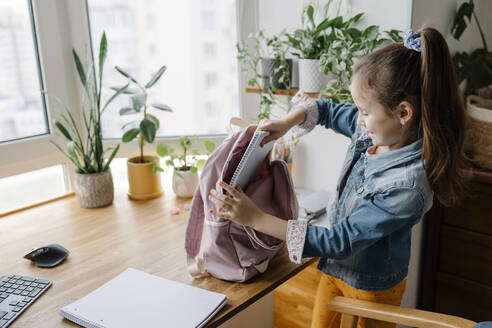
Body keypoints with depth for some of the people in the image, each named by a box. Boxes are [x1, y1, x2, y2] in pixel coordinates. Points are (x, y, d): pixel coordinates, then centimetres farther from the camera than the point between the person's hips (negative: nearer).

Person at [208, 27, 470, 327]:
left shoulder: (407, 187, -34)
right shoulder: (370, 129, -12)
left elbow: (338, 242, -31)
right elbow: (328, 110, 9)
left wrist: (255, 218, -31)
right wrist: (287, 123, -11)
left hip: (372, 288, -6)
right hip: (335, 268, 7)